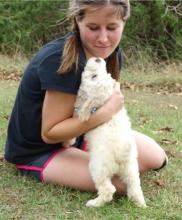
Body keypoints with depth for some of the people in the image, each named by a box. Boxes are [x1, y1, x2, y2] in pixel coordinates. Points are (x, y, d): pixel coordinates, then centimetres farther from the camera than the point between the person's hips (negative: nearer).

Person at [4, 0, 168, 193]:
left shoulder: (111, 54, -9)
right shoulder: (62, 61, -33)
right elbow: (49, 133, -27)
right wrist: (104, 113, -36)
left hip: (76, 135, 7)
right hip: (37, 151, -7)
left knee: (155, 157, 0)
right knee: (123, 179, -24)